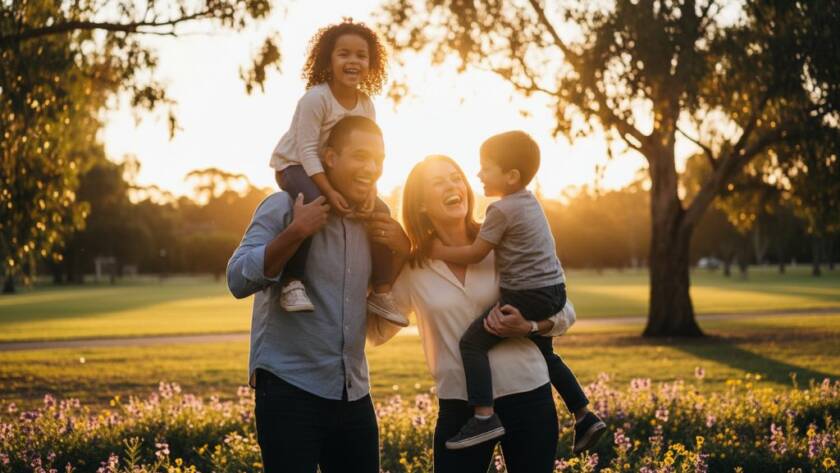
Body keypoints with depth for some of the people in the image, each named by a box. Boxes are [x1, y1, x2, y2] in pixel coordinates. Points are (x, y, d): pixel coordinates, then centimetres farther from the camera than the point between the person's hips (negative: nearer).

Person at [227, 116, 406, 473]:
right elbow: (238, 280, -14)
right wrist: (296, 233, -23)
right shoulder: (285, 207, -6)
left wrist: (400, 253, 2)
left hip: (354, 393, 6)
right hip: (290, 389, -6)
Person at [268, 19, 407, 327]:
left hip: (333, 171, 7)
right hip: (294, 165, -7)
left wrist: (370, 190, -21)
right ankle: (292, 283, -32)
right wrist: (329, 192, -33)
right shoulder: (315, 99, -25)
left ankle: (381, 292, 9)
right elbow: (307, 150, -27)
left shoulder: (365, 104, -5)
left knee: (380, 211, -2)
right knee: (314, 205, -38)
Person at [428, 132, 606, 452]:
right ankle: (585, 418, 28)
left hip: (527, 295, -10)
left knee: (471, 342, -10)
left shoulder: (502, 210, -14)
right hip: (553, 290, 10)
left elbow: (475, 253, -10)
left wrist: (440, 251, -1)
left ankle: (485, 417, -21)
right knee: (544, 352, 27)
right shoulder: (528, 200, 13)